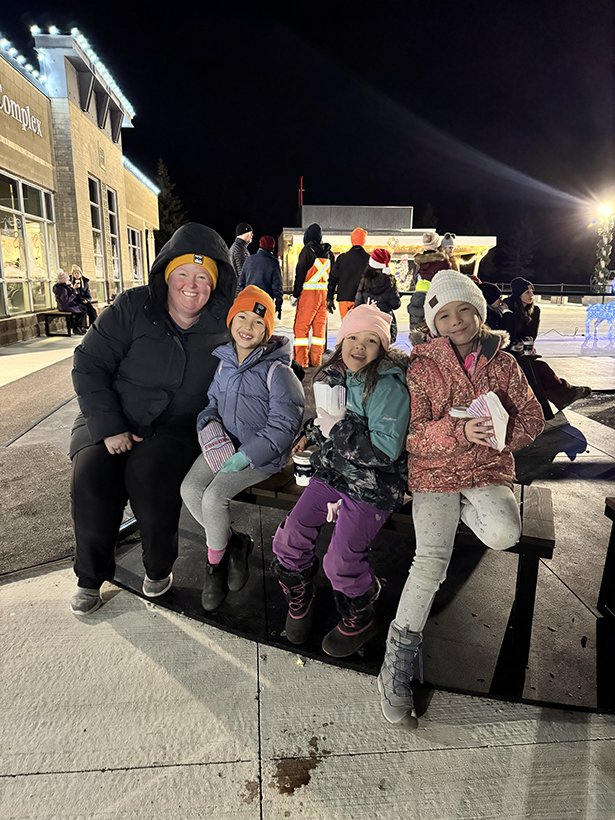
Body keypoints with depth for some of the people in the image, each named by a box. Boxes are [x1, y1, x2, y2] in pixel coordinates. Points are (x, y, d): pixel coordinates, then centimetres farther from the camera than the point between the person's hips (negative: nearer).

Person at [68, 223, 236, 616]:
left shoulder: (223, 323, 1)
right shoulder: (133, 307, -3)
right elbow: (89, 365, -4)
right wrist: (110, 427, -14)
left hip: (179, 427, -1)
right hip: (115, 419, 1)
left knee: (147, 473, -31)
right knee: (91, 474, -25)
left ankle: (160, 568, -2)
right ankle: (91, 578, 2)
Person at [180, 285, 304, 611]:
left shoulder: (277, 371, -14)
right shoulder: (225, 362, 6)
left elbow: (283, 426, -17)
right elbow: (213, 401, 19)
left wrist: (245, 456, -22)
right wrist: (209, 424, -5)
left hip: (262, 453, -6)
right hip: (225, 444, 7)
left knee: (213, 498, -21)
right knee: (189, 489, -14)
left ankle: (216, 565, 10)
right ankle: (234, 543, 10)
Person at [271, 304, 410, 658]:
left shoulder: (388, 385, -19)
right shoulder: (334, 373, 5)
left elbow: (386, 450, -25)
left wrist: (336, 428, -23)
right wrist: (313, 432, 9)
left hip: (372, 486, -6)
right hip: (330, 473, 7)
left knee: (340, 562, -8)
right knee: (289, 539, 2)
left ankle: (360, 618, 25)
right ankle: (299, 596, 33)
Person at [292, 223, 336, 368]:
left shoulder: (308, 250, -6)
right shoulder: (329, 253, 11)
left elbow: (300, 273, -8)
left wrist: (295, 294, -3)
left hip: (309, 292, -6)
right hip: (324, 293, 6)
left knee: (301, 326, -2)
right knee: (320, 326, 10)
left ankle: (301, 362, -6)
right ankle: (316, 361, 15)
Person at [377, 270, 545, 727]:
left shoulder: (502, 363, 6)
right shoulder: (422, 366, -3)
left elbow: (533, 417, 8)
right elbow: (413, 433, -10)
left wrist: (502, 432, -13)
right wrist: (460, 432, -27)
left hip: (489, 470, 3)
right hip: (434, 470, -2)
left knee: (505, 534, -28)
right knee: (432, 559, -16)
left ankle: (465, 508, 8)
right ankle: (399, 659, -1)